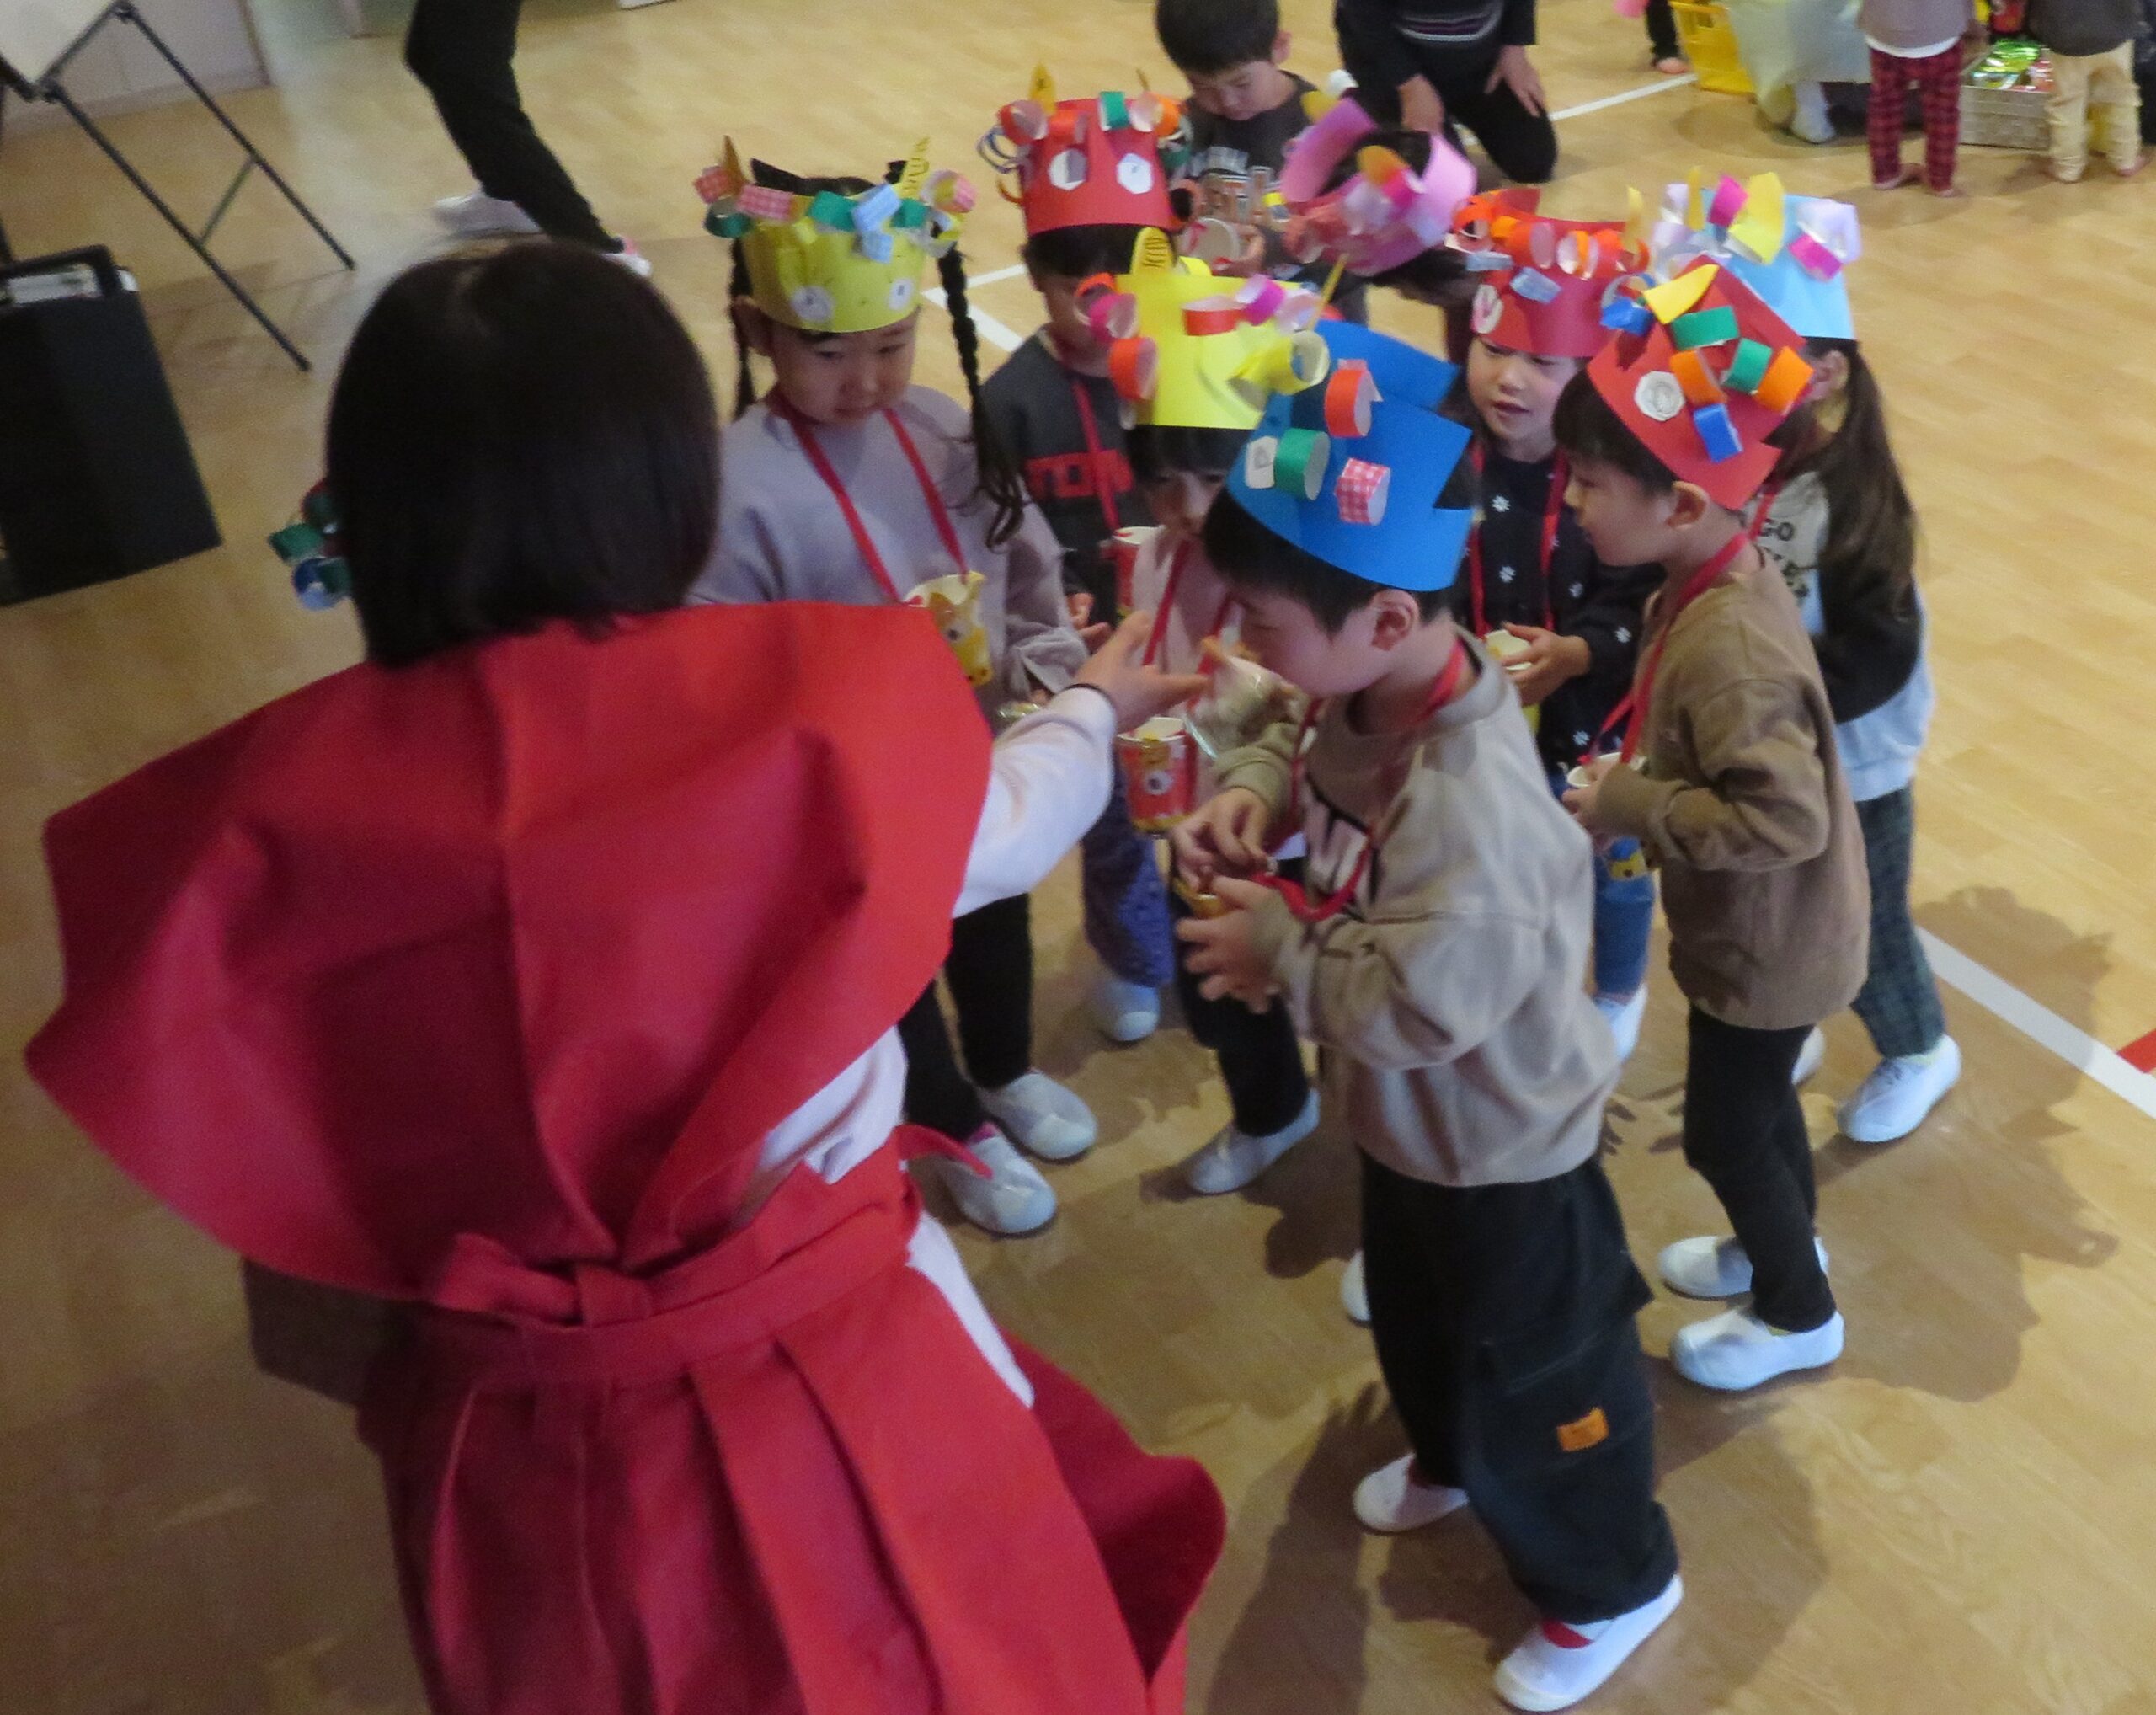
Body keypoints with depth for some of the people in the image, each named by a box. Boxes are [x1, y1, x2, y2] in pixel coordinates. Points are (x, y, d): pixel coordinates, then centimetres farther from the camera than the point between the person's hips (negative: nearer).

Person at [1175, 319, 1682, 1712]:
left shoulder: (1472, 812, -40)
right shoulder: (1371, 693, -14)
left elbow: (1418, 1007, -37)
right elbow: (1307, 754, 7)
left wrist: (1279, 947, -24)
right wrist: (1252, 794, -14)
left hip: (1500, 1149, -9)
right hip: (1410, 1121, 9)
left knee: (1538, 1367, 15)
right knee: (1417, 1316, 33)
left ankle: (1612, 1581, 42)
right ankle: (1453, 1459, 62)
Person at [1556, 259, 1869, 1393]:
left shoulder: (1729, 647, -35)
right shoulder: (1708, 583, -6)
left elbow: (1784, 819, -35)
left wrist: (1626, 810, -28)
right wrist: (1630, 782, -4)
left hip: (1767, 942, -8)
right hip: (1747, 925, 9)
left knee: (1723, 1129, 11)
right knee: (1755, 1099, 28)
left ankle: (1800, 1313, 34)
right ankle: (1781, 1243, 52)